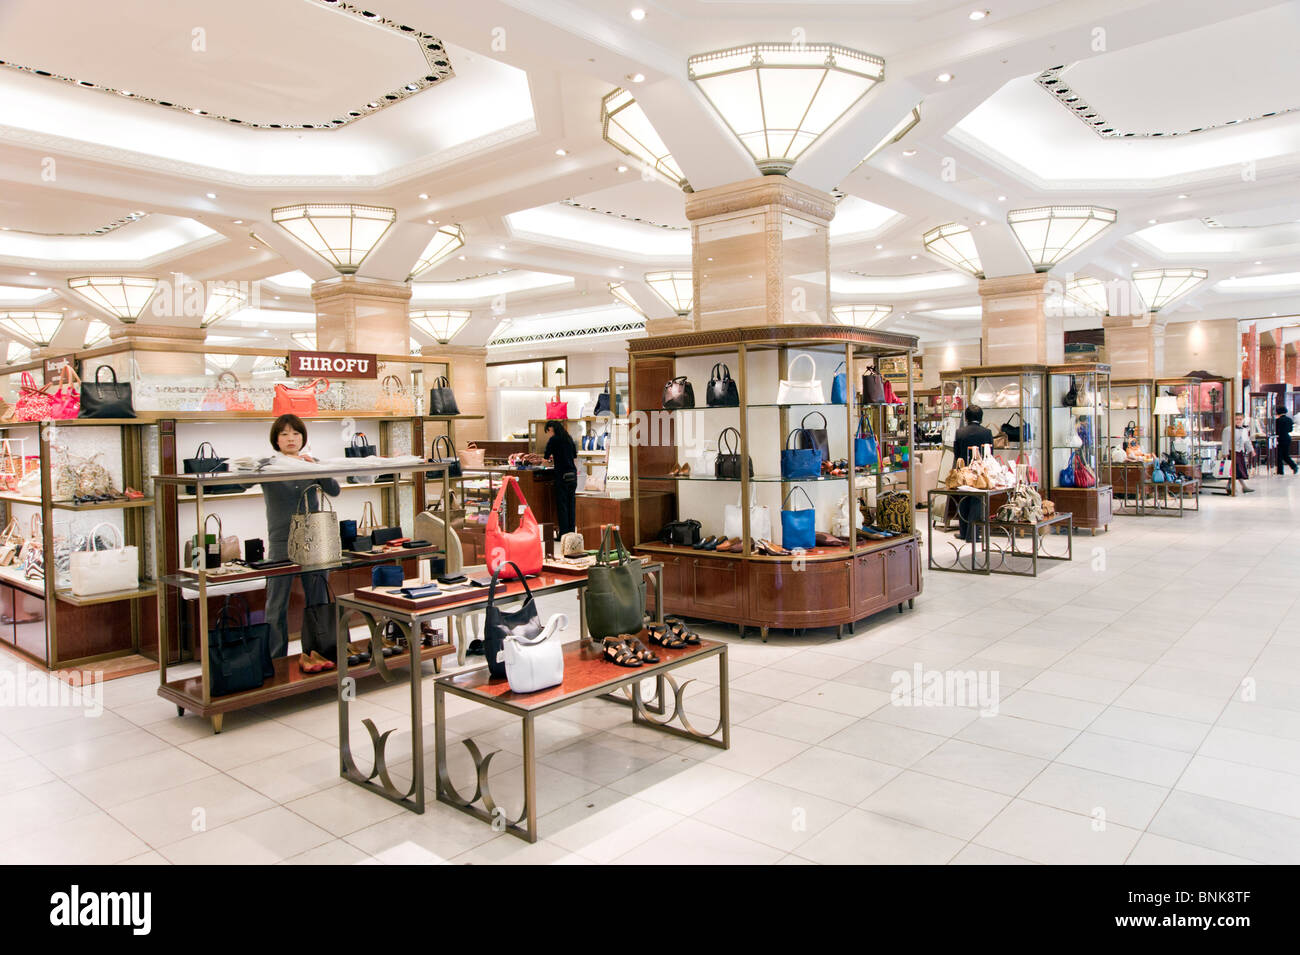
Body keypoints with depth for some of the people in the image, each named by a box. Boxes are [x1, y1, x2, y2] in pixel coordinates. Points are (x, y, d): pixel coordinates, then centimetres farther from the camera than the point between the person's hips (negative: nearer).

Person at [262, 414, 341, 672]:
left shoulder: (311, 466, 10)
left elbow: (334, 490, -1)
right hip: (281, 543, -3)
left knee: (318, 600, 6)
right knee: (277, 604, 3)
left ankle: (311, 651, 17)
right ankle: (276, 658, 12)